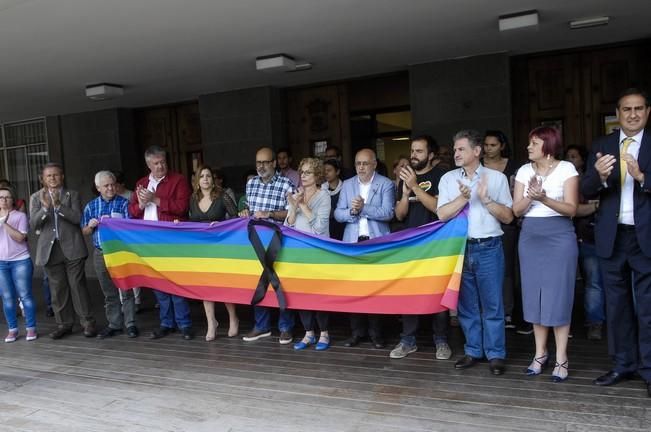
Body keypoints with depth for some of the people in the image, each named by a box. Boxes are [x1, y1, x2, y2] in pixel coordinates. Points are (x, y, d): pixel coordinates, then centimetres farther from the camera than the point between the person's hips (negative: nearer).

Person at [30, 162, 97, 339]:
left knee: (77, 285, -2)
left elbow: (78, 218, -7)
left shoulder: (72, 195, 6)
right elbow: (33, 225, 1)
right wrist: (45, 207, -15)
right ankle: (64, 324, 15)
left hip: (72, 248, -2)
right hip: (50, 249, 2)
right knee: (57, 288, 6)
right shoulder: (36, 197, 9)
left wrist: (58, 205, -18)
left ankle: (88, 322, 5)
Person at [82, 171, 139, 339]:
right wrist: (90, 226, -7)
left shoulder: (123, 203, 0)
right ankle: (114, 324, 19)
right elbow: (84, 232, 13)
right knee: (109, 292, 11)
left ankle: (130, 324, 8)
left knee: (126, 289, -1)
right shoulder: (90, 206, 11)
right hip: (100, 254, 4)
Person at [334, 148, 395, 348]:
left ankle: (375, 331, 14)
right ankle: (357, 330, 16)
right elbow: (338, 214, 4)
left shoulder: (386, 184, 1)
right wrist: (351, 211, -15)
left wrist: (363, 208, -20)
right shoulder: (347, 185, 11)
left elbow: (388, 213, -12)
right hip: (352, 242, 3)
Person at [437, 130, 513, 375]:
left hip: (489, 248, -2)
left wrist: (486, 199, -11)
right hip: (460, 249, 2)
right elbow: (442, 214, -3)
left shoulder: (497, 177, 2)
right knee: (466, 304, 11)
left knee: (492, 304, 3)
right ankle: (473, 351, 24)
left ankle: (496, 354, 16)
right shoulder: (448, 179, 6)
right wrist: (463, 197, -14)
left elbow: (508, 217, 0)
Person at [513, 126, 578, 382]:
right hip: (530, 237, 4)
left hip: (559, 236, -4)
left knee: (558, 296, -2)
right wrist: (530, 197, -16)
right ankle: (540, 353, 19)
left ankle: (561, 359, 7)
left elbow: (571, 209, -10)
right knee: (534, 295, 7)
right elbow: (517, 210, 3)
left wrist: (544, 199, -25)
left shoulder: (566, 169, -3)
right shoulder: (524, 171, 7)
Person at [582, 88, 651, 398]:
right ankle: (624, 364, 24)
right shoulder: (601, 146, 7)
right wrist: (599, 175, -22)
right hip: (612, 236, 3)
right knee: (617, 304, 12)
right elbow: (586, 191, -2)